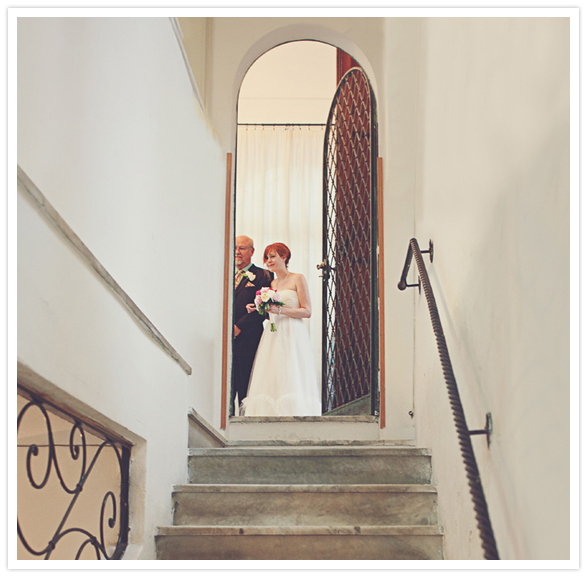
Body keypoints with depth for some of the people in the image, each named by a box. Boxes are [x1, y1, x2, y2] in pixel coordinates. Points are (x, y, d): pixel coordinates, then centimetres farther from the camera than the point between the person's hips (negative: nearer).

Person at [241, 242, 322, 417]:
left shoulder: (297, 279, 0)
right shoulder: (271, 284, 18)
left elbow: (307, 311, -7)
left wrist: (280, 310, -15)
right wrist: (257, 310, 4)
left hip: (291, 337, -6)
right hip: (272, 337, 6)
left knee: (290, 381, -12)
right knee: (270, 381, -2)